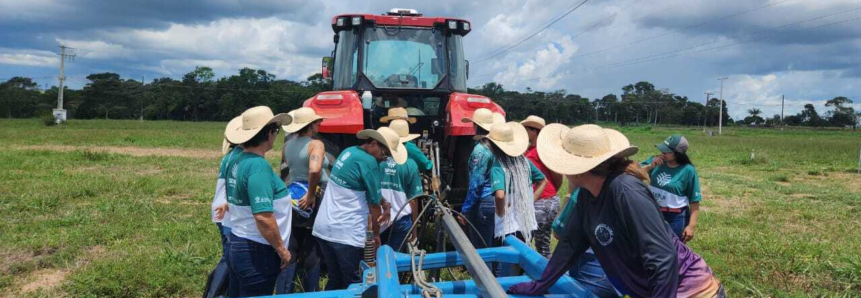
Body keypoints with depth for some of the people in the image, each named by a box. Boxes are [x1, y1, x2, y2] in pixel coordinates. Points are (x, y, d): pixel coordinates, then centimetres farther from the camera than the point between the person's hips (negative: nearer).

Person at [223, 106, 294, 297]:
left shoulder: (237, 162, 5)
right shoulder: (258, 166, -22)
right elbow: (263, 217, -28)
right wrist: (282, 250, -16)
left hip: (237, 245, 9)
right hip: (256, 252, -9)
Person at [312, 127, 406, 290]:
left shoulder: (348, 152, 11)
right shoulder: (369, 162, -15)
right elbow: (374, 203, -9)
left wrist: (384, 204, 7)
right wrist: (376, 234, 3)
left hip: (323, 228, 9)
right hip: (345, 233, -8)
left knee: (334, 281, 17)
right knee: (353, 284, 3)